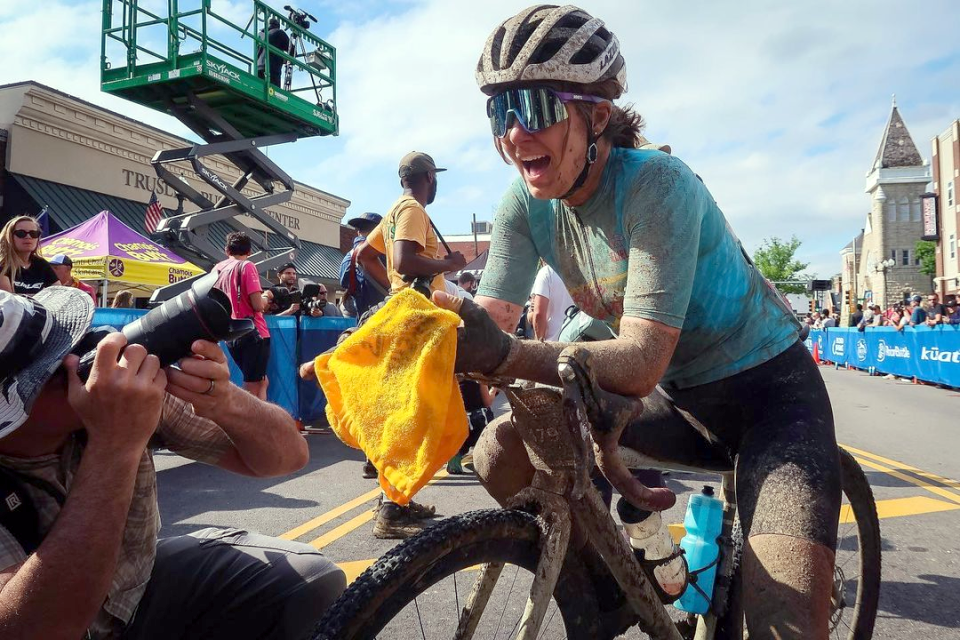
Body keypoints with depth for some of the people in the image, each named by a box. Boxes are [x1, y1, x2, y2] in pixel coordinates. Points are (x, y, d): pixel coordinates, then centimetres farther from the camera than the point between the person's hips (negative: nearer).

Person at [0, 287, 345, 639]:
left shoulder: (129, 384, -18)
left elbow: (288, 454, -15)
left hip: (143, 587, 3)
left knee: (313, 582, -15)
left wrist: (224, 401, -35)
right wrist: (114, 447, -41)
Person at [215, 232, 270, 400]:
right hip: (252, 332, -6)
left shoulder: (217, 269, 11)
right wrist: (266, 298, 6)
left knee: (262, 382, 17)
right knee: (252, 389, -1)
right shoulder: (246, 266, -7)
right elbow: (258, 305, -15)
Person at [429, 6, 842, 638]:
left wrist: (507, 354, -48)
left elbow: (642, 362, -34)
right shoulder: (527, 203, -9)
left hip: (765, 390, -5)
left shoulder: (655, 183, -27)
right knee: (499, 454, -12)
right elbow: (490, 321, -15)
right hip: (674, 395, 6)